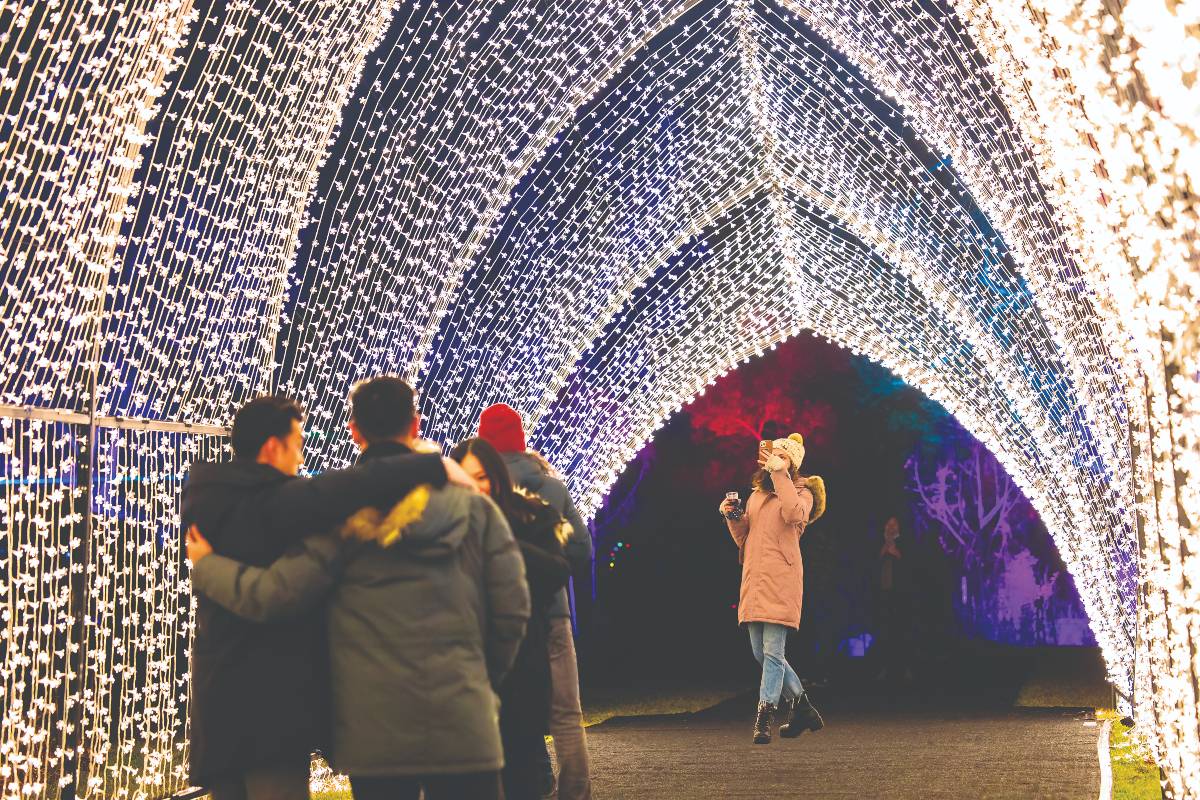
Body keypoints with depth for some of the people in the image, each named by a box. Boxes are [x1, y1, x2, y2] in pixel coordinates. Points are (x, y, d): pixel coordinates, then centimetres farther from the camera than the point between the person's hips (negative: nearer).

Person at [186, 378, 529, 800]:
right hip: (463, 723, 1)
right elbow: (513, 608, 2)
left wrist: (205, 565, 8)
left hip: (375, 731, 0)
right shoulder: (473, 504, 3)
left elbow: (275, 595, -10)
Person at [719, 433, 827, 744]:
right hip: (753, 579, 7)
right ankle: (802, 708, 22)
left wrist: (780, 474, -22)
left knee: (772, 652, -9)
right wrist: (732, 516, 4)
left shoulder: (801, 492, 2)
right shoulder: (757, 494, 21)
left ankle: (763, 719, -8)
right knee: (761, 653, 9)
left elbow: (794, 514, -23)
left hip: (780, 579, -7)